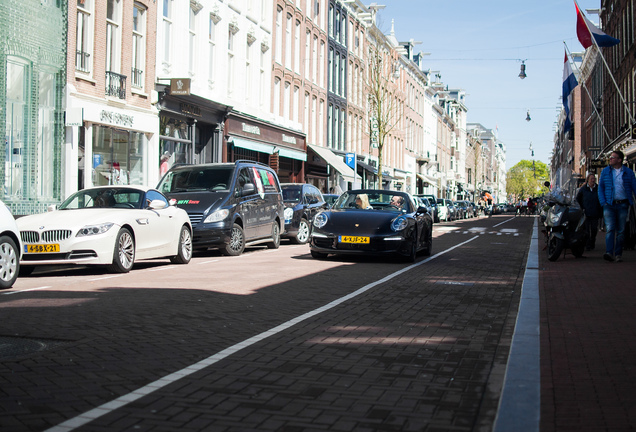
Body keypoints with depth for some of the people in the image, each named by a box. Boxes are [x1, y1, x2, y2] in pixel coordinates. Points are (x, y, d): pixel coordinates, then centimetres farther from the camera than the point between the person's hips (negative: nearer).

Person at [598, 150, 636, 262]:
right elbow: (600, 187, 9)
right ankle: (609, 253, -23)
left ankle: (618, 254, 11)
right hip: (609, 204, 0)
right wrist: (603, 202, -2)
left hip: (623, 204, 0)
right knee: (610, 229, -13)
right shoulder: (605, 171, 8)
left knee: (621, 230, 3)